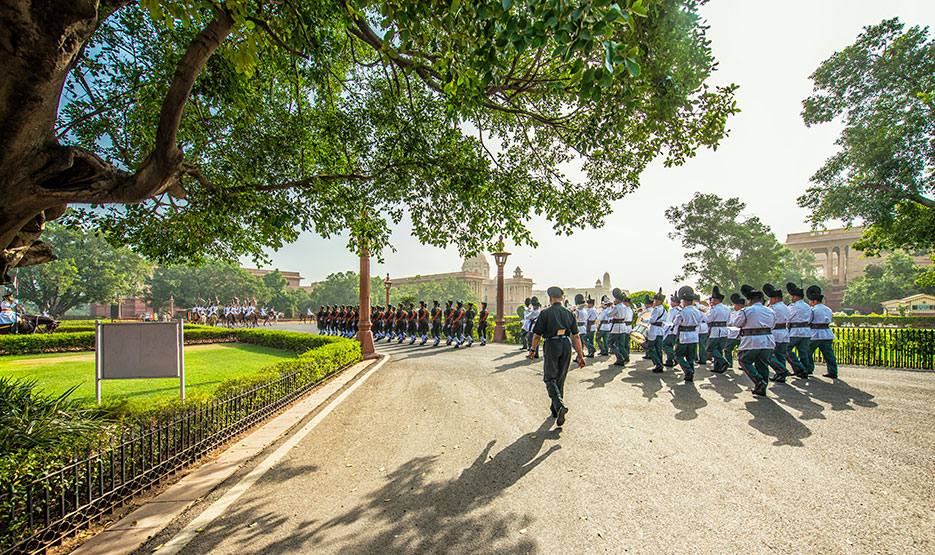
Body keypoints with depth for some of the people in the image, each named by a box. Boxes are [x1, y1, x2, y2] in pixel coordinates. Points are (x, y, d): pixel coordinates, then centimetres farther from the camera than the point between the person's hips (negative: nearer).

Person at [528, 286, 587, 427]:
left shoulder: (546, 313, -4)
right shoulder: (569, 314, 8)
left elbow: (537, 335, -4)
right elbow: (576, 337, 5)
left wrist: (532, 350, 10)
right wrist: (580, 356, 7)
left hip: (551, 345, -5)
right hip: (566, 346, 5)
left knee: (550, 379, 3)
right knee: (560, 379, 16)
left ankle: (559, 405, -20)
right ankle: (555, 409, 25)